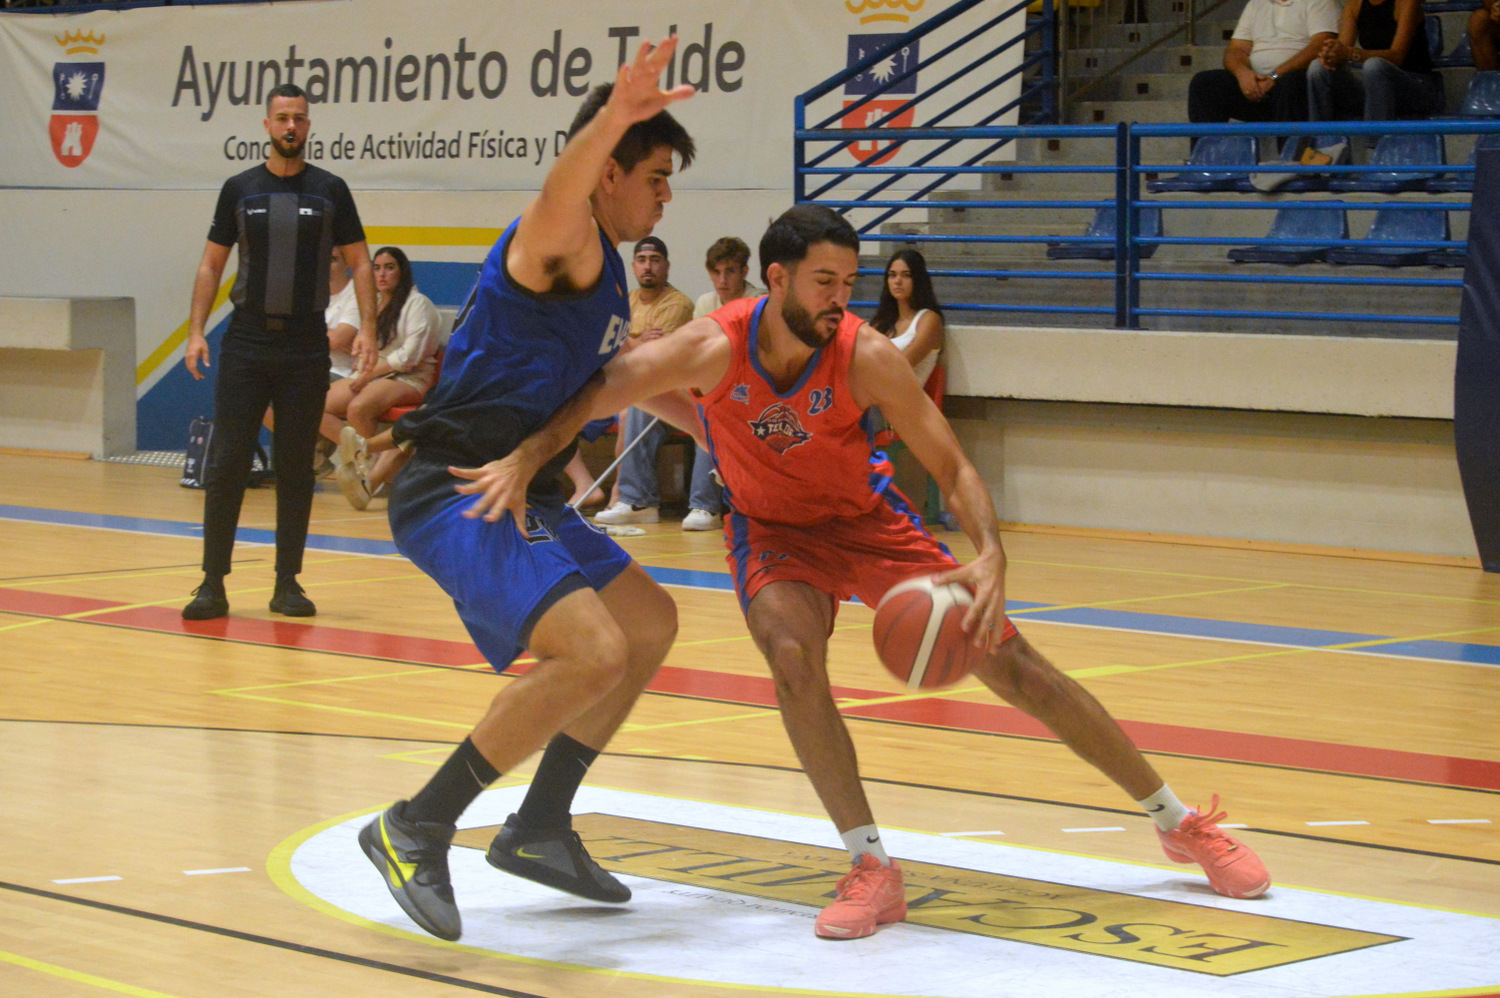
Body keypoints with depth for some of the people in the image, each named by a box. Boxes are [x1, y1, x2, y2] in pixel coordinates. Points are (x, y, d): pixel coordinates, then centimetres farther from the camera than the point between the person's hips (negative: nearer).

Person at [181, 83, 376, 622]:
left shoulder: (330, 191, 4)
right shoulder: (240, 189, 5)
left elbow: (359, 262, 6)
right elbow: (212, 263, 9)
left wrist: (367, 326, -7)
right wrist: (196, 330, -2)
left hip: (305, 348, 0)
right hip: (246, 343, 0)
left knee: (296, 468, 4)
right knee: (227, 464, -4)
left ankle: (287, 583, 11)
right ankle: (213, 583, 0)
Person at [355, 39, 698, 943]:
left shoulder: (605, 267, 19)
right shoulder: (564, 241, -13)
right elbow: (559, 191, -40)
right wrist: (612, 119, -59)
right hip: (455, 490, -11)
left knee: (650, 623, 23)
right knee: (592, 650, -27)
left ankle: (540, 830, 27)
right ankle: (419, 828, -14)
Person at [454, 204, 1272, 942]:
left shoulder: (867, 358, -27)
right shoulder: (714, 349, -27)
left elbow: (953, 469, -21)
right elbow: (593, 395, -20)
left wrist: (990, 556, -38)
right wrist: (525, 460, -36)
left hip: (867, 519, 0)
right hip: (774, 532, 0)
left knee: (1011, 662, -4)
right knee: (792, 652, -31)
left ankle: (1180, 824, 9)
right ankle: (873, 871, -20)